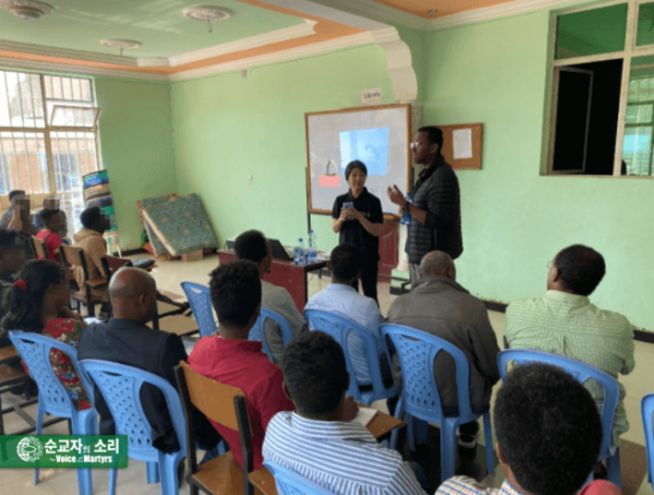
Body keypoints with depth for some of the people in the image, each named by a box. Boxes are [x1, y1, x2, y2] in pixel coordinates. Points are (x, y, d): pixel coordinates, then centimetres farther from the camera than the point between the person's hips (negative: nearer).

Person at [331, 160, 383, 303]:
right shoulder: (341, 200, 2)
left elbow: (376, 231, -10)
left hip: (368, 255, -3)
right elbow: (334, 229, 5)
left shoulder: (373, 201, -7)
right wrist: (341, 219, -16)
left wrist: (358, 216, -21)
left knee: (370, 293, 1)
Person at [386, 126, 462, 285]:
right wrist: (407, 209, 5)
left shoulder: (442, 177, -19)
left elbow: (436, 221, -24)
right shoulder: (428, 173, 12)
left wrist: (404, 204, -22)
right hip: (420, 254, 10)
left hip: (433, 257, -10)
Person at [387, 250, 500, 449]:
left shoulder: (398, 304, -9)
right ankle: (467, 431, 39)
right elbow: (493, 368, -12)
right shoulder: (471, 305, -22)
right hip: (456, 400, -4)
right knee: (487, 373, 25)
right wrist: (491, 374, 12)